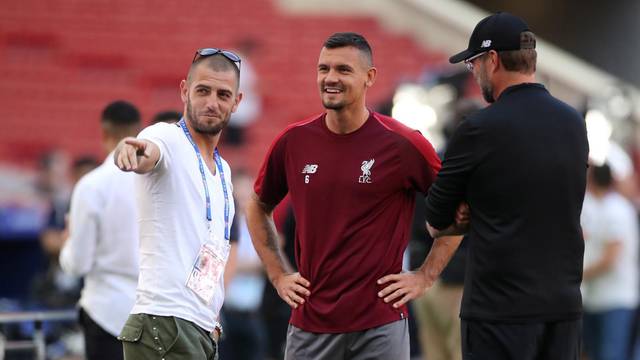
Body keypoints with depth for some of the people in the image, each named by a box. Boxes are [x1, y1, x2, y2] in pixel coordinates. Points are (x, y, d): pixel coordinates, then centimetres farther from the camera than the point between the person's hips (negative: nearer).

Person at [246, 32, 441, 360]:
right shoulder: (293, 142, 4)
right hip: (309, 325, 3)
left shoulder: (403, 144, -6)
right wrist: (278, 274, 12)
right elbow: (258, 208, 21)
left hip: (380, 324, -3)